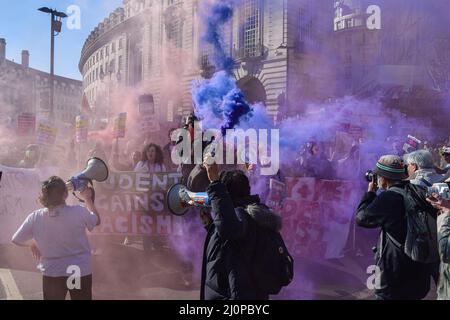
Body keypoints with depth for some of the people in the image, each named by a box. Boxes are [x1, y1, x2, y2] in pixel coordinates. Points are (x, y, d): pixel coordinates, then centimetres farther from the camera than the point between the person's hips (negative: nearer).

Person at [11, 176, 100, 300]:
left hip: (52, 273, 1)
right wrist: (87, 199, 14)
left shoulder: (35, 218, -13)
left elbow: (16, 240, 3)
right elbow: (97, 220, 4)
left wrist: (33, 243, 22)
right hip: (81, 271, -1)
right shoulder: (79, 212, -19)